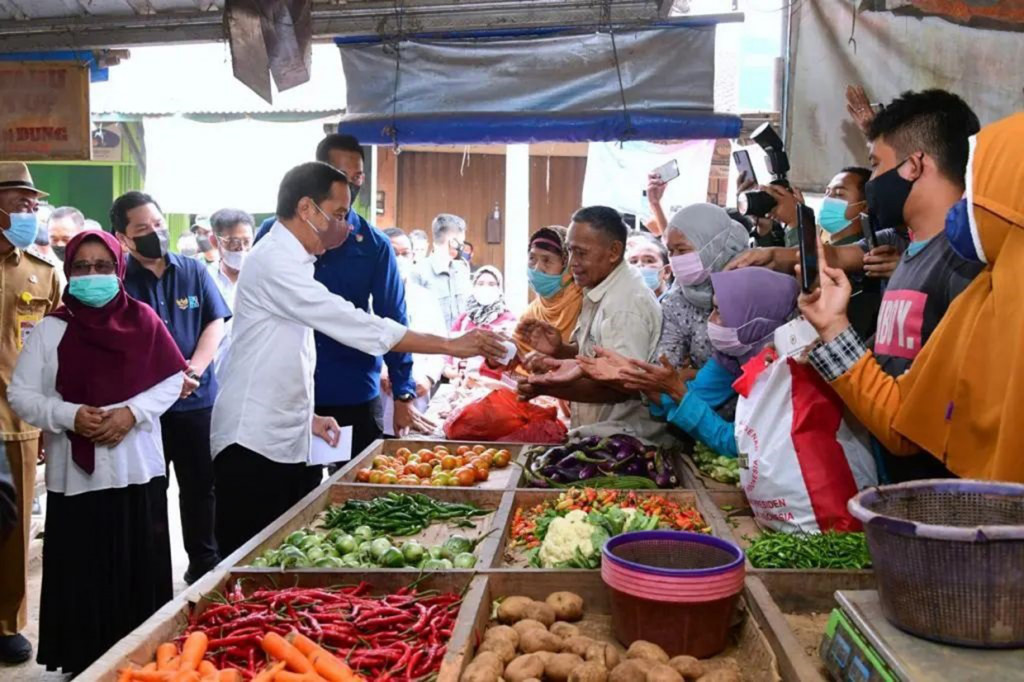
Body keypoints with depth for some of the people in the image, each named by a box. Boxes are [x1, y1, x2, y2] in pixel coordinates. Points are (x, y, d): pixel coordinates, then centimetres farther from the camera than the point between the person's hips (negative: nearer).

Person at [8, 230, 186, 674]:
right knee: (81, 577, 4)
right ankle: (83, 662, 17)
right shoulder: (51, 329, -1)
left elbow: (172, 380, 3)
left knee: (139, 573, 7)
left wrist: (132, 412, -12)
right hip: (75, 475, 0)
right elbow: (20, 394, 0)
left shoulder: (142, 320, 1)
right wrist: (68, 415, -16)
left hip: (137, 469, 1)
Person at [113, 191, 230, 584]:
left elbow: (216, 323, 2)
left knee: (201, 485, 11)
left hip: (197, 399, 2)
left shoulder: (194, 271, 6)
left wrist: (193, 369, -13)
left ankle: (204, 563, 23)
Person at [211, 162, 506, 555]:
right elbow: (352, 324, -24)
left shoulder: (289, 261, 13)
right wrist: (450, 345, -22)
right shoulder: (274, 262, -18)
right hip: (255, 446, -9)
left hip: (289, 443, 9)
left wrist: (306, 416, 16)